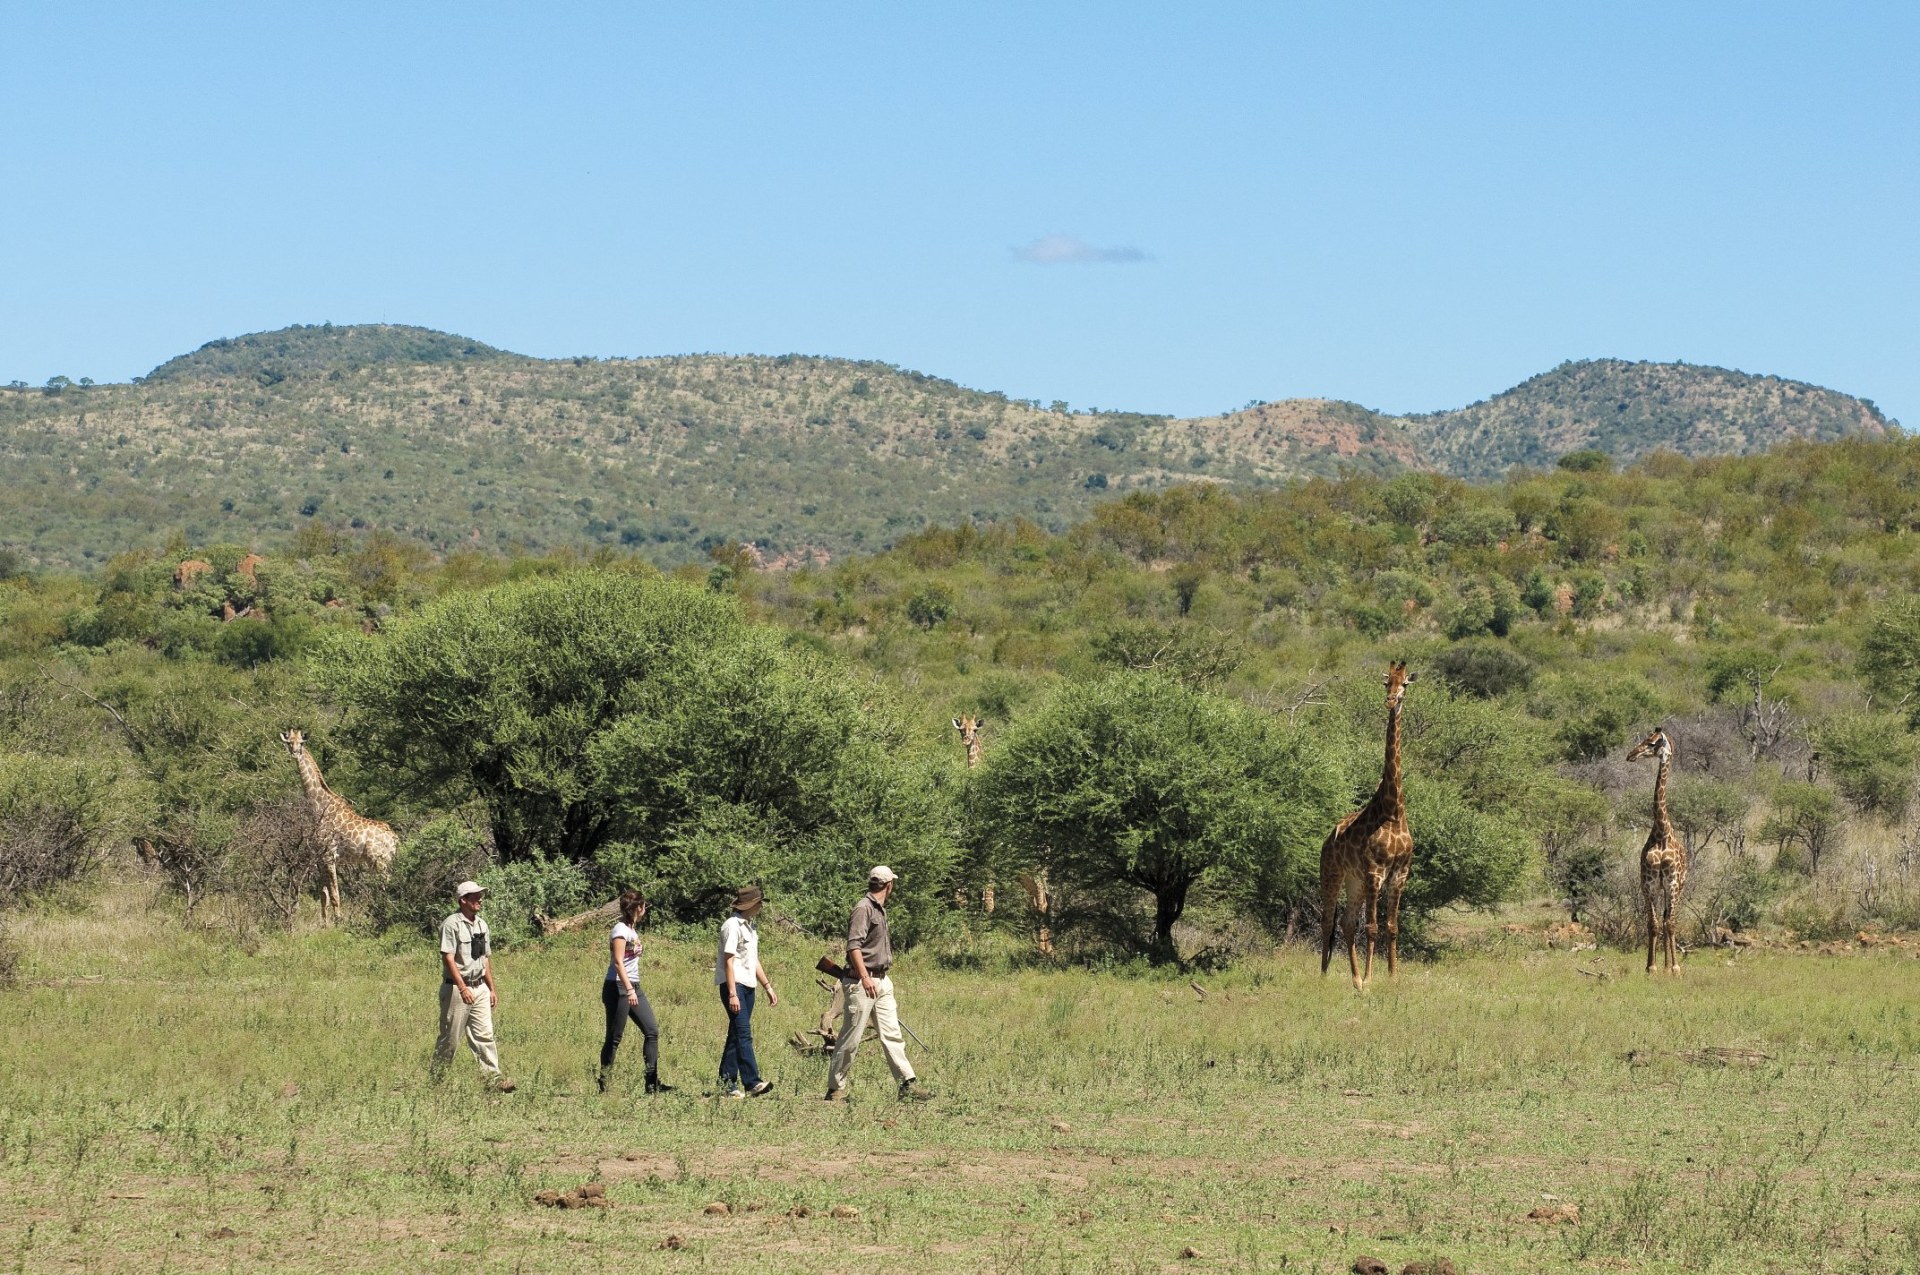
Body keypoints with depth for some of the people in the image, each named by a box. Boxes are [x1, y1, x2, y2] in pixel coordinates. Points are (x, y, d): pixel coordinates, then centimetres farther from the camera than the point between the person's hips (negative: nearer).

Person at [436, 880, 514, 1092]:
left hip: (480, 987, 7)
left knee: (484, 1034, 1)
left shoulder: (481, 924, 12)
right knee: (450, 1037, 1)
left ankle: (493, 1076, -2)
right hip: (456, 988, -7)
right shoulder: (452, 924, -12)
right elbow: (448, 958, -18)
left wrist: (492, 989, 17)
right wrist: (463, 988, -26)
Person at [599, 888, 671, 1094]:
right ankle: (603, 1086, 2)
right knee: (614, 1038, -4)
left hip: (633, 987, 9)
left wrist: (633, 989, 17)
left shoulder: (632, 929, 15)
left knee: (652, 1031, 5)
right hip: (618, 987, -9)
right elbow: (618, 962, -19)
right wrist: (629, 990, -25)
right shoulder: (621, 929, -12)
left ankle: (652, 1083, 7)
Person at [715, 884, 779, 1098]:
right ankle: (752, 1082, -22)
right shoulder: (732, 926, -11)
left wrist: (768, 986, 23)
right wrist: (732, 994, -20)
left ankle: (727, 1083, 12)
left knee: (736, 1035, 9)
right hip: (733, 985, -9)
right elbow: (729, 961, -15)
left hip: (748, 986, 9)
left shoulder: (751, 927, 18)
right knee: (743, 1034, -15)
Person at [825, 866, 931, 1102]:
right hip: (861, 982, -9)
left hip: (881, 982, 9)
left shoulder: (880, 910, 17)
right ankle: (835, 1090, 3)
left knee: (892, 1034, 6)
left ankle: (908, 1085, 5)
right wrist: (865, 977, -30)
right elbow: (854, 945, -22)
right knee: (851, 1038, -4)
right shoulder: (863, 908, -13)